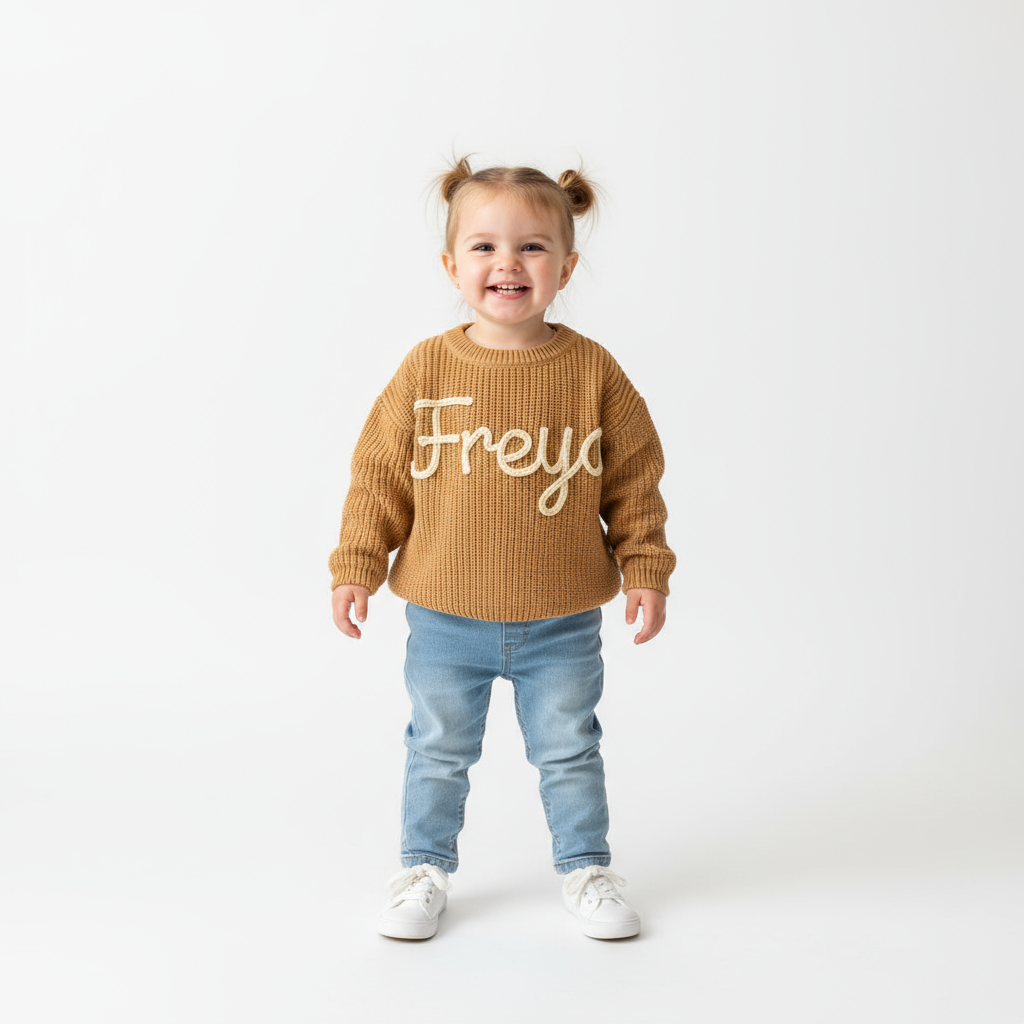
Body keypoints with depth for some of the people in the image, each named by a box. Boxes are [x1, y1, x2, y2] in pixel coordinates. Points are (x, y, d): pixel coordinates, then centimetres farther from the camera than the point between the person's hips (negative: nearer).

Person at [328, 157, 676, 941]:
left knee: (569, 751, 14)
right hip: (445, 619, 1)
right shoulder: (427, 369, -8)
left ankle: (587, 868, 34)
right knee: (438, 752, 15)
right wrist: (356, 566, -3)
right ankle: (425, 869, 34)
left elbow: (634, 478, 0)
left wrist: (646, 570, -2)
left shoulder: (593, 371, -7)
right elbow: (380, 471, -1)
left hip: (562, 624, 0)